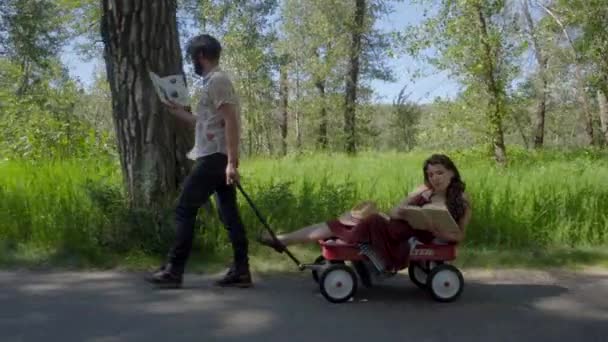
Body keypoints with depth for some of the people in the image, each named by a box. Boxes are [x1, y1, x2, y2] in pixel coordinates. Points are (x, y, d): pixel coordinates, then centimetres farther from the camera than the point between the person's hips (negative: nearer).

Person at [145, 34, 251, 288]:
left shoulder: (217, 81, -11)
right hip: (219, 159, 10)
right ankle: (241, 271, 9)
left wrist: (232, 162, -25)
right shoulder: (215, 82, 21)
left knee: (184, 210, -5)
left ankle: (173, 271, 0)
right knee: (229, 213, 7)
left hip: (214, 158, -10)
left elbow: (231, 122, -20)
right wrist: (180, 112, 34)